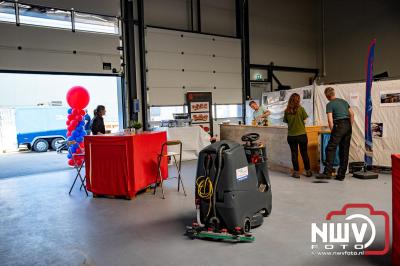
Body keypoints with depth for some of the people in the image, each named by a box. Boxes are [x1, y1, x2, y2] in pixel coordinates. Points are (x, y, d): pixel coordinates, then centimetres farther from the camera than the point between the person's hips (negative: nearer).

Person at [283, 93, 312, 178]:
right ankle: (308, 171, 22)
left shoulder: (287, 111, -3)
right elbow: (305, 121, -4)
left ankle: (296, 172, 12)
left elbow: (286, 122, 3)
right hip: (301, 134, -1)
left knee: (294, 154, 8)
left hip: (291, 135, 1)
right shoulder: (300, 109, -8)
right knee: (304, 153, 12)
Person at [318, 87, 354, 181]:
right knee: (345, 151, 8)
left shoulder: (329, 104, -2)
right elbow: (352, 114, 19)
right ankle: (341, 175, 12)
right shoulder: (343, 101, 18)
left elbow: (330, 120, -9)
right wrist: (350, 127, 21)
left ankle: (328, 172, -11)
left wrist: (332, 131, 2)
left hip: (339, 126, -7)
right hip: (348, 127, 7)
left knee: (330, 149, -5)